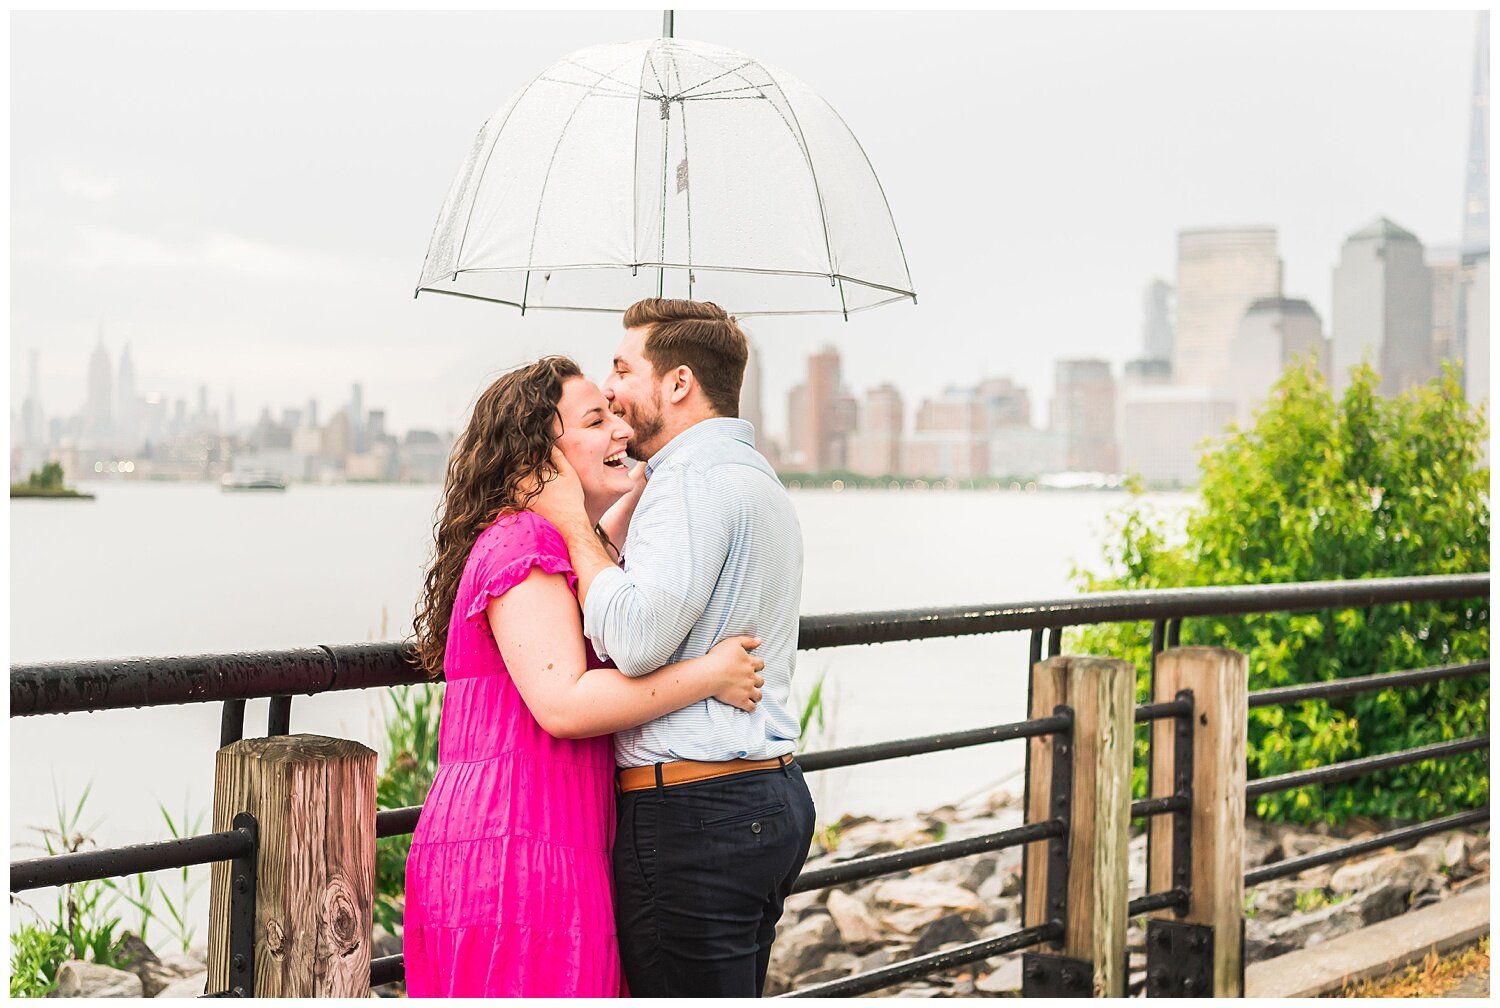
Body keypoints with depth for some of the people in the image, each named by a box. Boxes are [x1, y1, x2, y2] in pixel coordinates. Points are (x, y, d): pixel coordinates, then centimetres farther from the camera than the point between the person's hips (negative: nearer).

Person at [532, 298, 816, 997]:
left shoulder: (694, 479, -13)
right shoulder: (756, 476, 21)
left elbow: (635, 640, -23)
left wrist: (571, 522, -11)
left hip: (693, 815, -11)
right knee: (733, 995, 15)